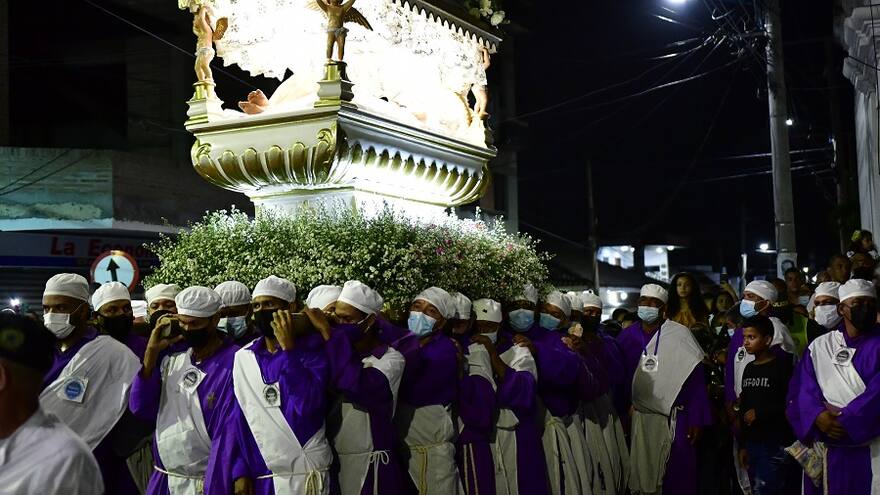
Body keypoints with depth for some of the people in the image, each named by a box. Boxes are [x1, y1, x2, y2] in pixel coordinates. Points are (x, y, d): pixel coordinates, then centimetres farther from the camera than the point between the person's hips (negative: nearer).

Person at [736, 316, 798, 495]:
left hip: (776, 446, -7)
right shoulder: (749, 369, 14)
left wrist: (759, 413, -9)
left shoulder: (782, 367, -7)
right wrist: (743, 445, 16)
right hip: (753, 444, 7)